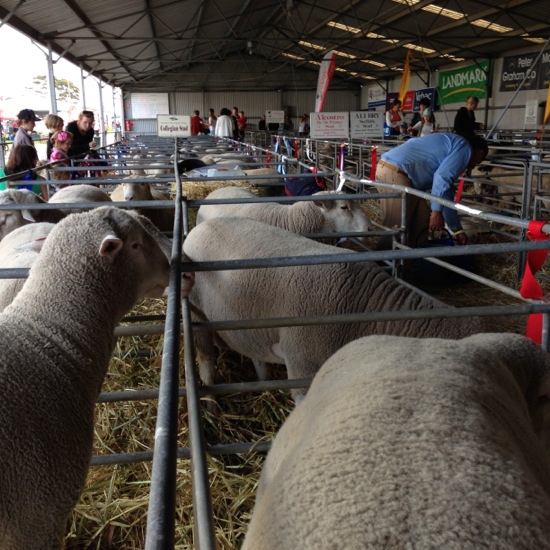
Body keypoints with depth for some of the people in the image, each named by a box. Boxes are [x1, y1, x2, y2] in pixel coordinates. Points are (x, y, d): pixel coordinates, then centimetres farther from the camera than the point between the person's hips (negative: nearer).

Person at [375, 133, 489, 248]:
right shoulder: (464, 148, 1)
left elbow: (446, 194, 30)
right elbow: (442, 177, -16)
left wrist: (457, 230, 31)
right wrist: (437, 211, -15)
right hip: (394, 172, -10)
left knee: (421, 222, 15)